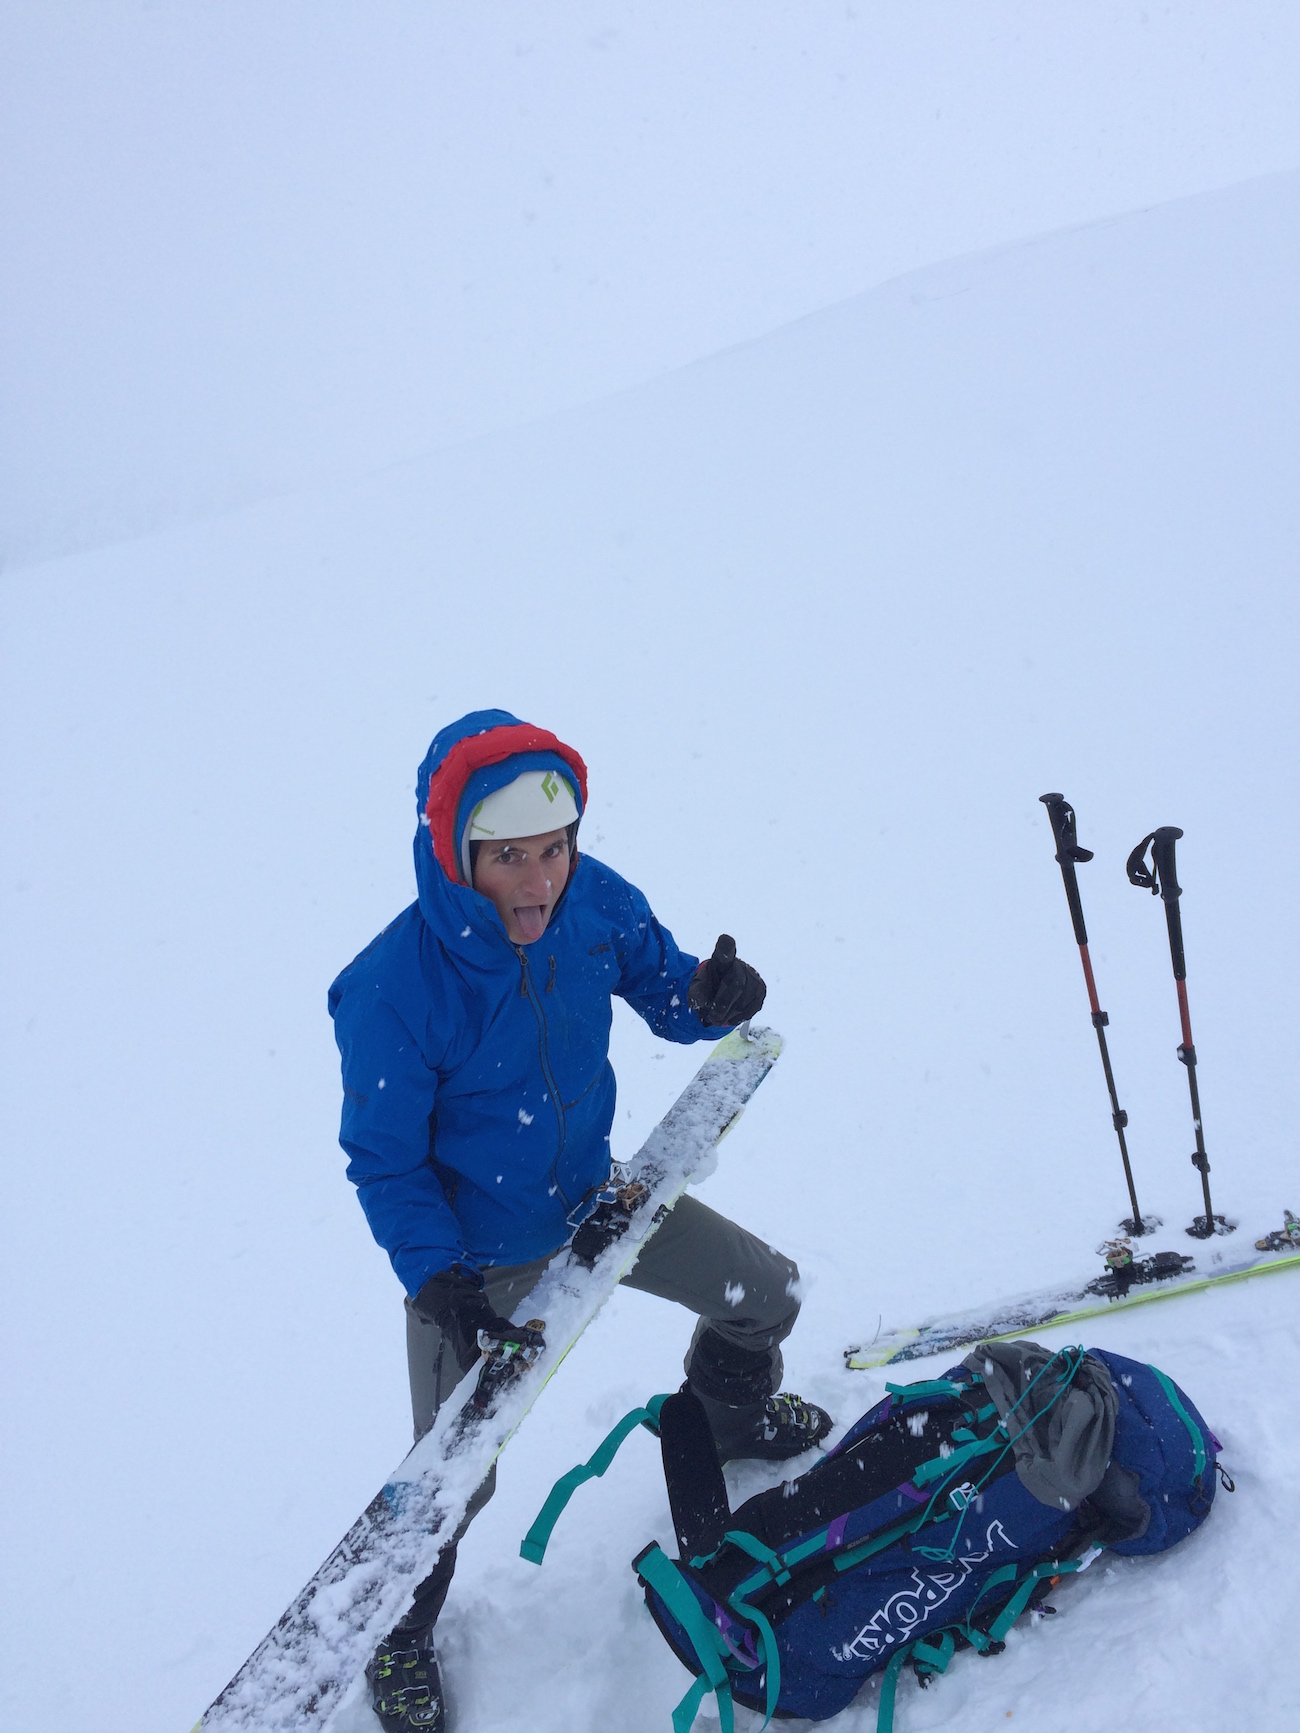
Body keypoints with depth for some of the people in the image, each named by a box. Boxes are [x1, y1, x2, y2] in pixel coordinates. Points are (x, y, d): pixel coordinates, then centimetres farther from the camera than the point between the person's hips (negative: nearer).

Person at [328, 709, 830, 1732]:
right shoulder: (393, 993, -33)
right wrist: (440, 1283, -31)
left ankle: (729, 1409, 49)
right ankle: (401, 1631, 38)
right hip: (473, 1251, -4)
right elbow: (386, 1163, -20)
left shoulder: (597, 903, -20)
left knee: (767, 1295, 13)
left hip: (592, 1195, 5)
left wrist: (710, 997, -26)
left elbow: (663, 991, -3)